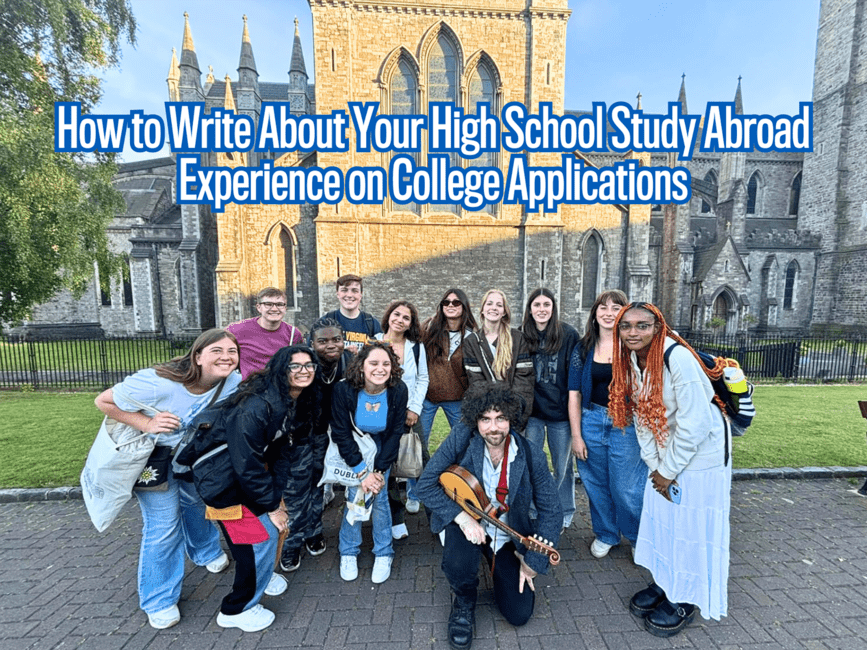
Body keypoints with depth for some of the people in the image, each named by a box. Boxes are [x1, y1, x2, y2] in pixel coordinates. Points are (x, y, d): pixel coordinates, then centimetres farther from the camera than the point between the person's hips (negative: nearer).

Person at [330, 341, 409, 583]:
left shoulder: (398, 391, -24)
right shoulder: (344, 390, -27)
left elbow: (396, 433, -13)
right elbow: (341, 435, -18)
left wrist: (379, 470, -14)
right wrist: (362, 471, -20)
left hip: (382, 446, 1)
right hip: (352, 446, 0)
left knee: (379, 495, -6)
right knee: (354, 494, -7)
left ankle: (383, 553, 17)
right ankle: (348, 552, 18)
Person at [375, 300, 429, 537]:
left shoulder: (416, 347, 4)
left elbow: (422, 380, 6)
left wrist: (414, 408, -2)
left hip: (408, 413, 2)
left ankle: (413, 495, 34)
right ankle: (395, 518, 20)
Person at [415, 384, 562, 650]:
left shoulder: (531, 457, -19)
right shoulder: (461, 437, -23)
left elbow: (551, 512, -7)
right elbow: (426, 484, -18)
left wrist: (532, 563, -8)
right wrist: (462, 517, -27)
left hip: (509, 536, 2)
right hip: (465, 522, -1)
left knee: (520, 614, -2)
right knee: (459, 564, -32)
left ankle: (500, 570, 32)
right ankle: (465, 601, 7)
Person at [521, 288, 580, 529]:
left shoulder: (568, 334, -5)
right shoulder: (521, 335, 0)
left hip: (560, 410, -1)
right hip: (531, 410, 2)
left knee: (562, 464, 13)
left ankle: (565, 511, 35)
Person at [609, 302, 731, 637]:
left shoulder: (678, 358, -27)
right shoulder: (631, 361, -5)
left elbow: (694, 423, -25)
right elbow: (641, 416, 1)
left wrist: (669, 470, -14)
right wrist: (655, 466, -3)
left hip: (701, 452, -6)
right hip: (666, 451, 7)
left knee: (691, 526, 6)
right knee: (660, 518, 16)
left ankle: (684, 601, 27)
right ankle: (663, 583, 37)